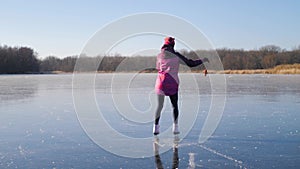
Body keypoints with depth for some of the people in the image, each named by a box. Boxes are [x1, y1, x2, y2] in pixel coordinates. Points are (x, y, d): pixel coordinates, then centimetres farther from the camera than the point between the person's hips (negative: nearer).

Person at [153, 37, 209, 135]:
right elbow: (191, 64, 3)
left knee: (159, 105, 7)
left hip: (161, 82, 2)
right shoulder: (176, 56, 0)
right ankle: (175, 127, 3)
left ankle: (156, 127, 3)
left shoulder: (159, 56, 6)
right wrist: (203, 60, 15)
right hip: (172, 83, -2)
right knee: (174, 105, 7)